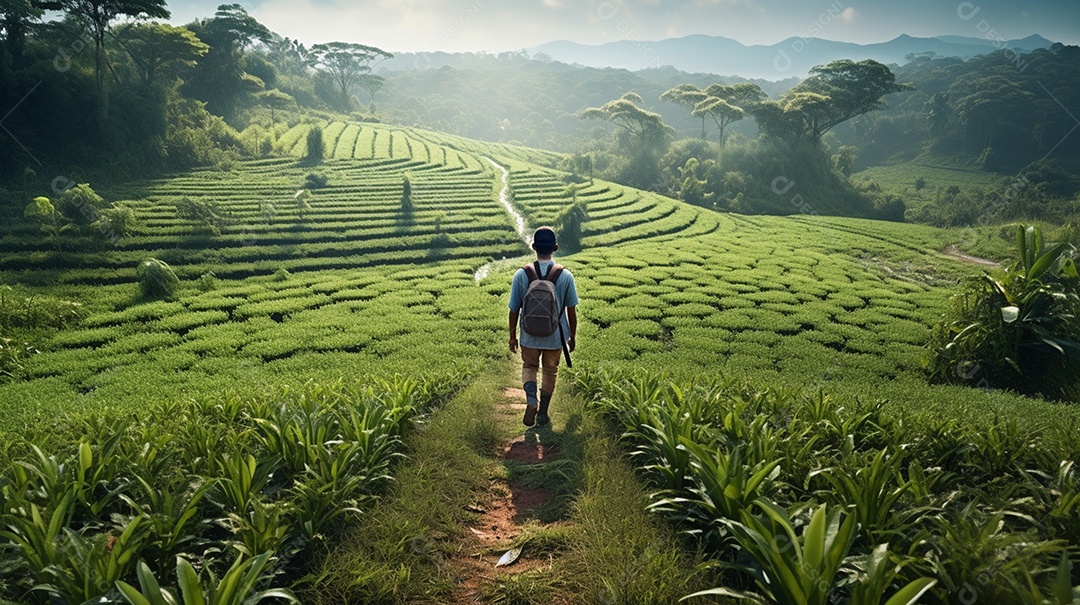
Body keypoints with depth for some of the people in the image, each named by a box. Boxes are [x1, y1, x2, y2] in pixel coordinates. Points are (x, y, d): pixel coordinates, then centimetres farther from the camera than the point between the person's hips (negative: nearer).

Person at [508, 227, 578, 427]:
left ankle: (531, 400, -5)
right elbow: (571, 311, -4)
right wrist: (572, 337, 10)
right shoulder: (565, 276, -12)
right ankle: (542, 414, 27)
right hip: (555, 337, 0)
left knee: (529, 367, 21)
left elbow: (514, 310, -7)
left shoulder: (521, 275, -13)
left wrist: (512, 336, 7)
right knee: (550, 372, 19)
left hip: (530, 336, 0)